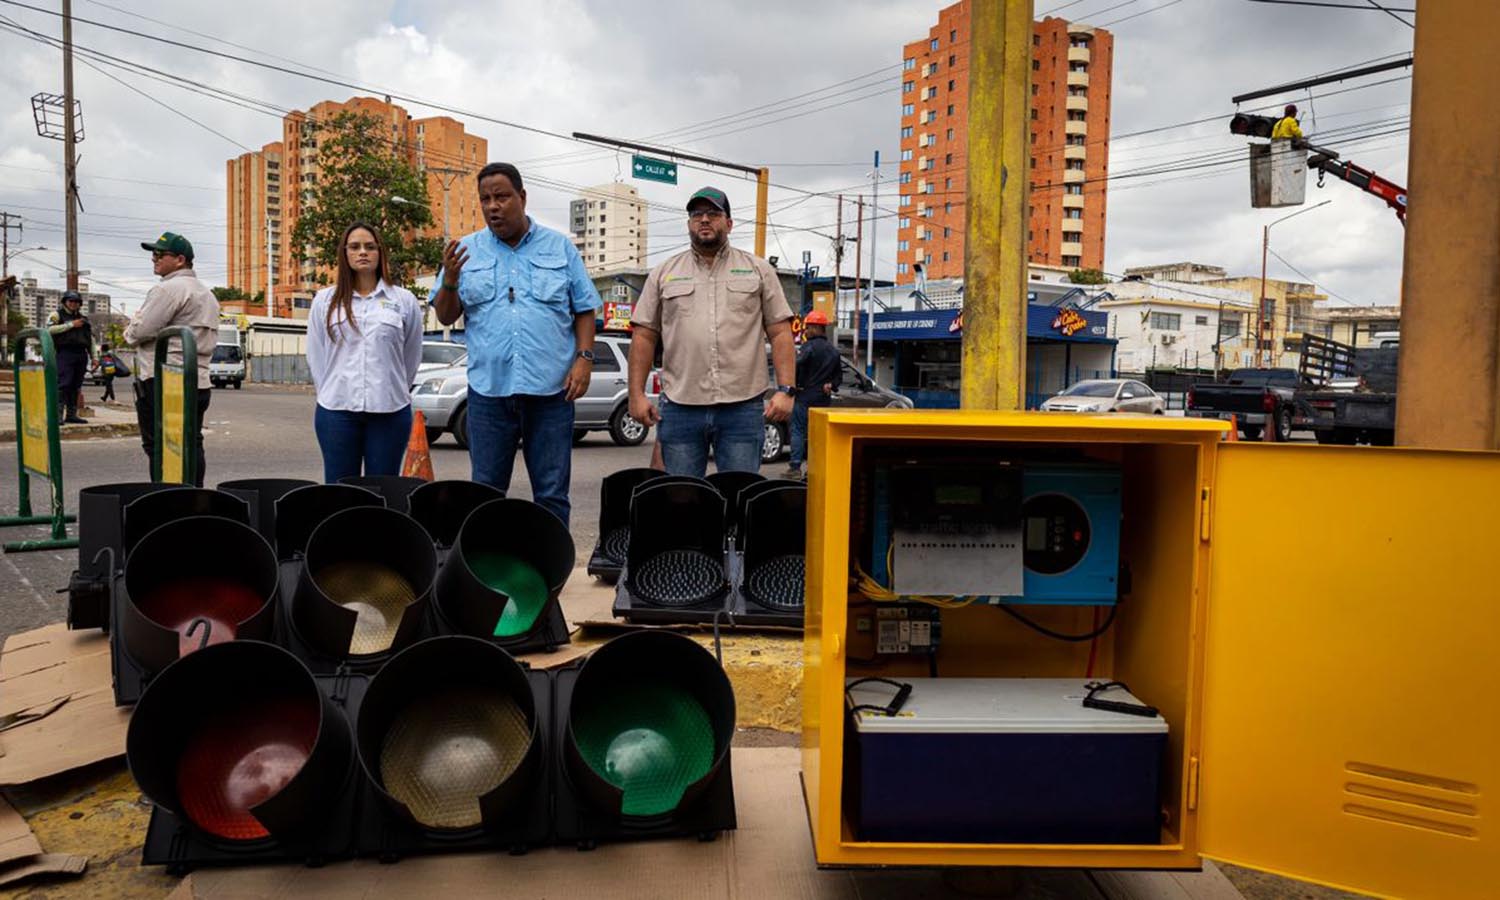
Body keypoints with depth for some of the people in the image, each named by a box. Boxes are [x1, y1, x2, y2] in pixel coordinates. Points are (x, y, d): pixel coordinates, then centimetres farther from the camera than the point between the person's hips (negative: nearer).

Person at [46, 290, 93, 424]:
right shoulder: (57, 315, 6)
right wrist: (71, 325, -13)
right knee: (63, 385, -13)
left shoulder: (84, 319, 23)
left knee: (76, 386, 6)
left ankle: (71, 414, 10)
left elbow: (91, 338, 23)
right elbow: (50, 329, -13)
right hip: (65, 353, -6)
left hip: (81, 355, 6)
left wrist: (94, 357, 16)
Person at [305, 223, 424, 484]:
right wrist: (332, 393, 10)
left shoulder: (404, 300, 4)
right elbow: (315, 357, 12)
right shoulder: (325, 300, 8)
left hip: (389, 412, -1)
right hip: (336, 411, 1)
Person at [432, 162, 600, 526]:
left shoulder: (560, 247, 8)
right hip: (489, 388, 1)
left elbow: (584, 310, 8)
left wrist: (584, 358, -5)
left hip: (551, 389, -1)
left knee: (552, 493, 5)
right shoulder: (466, 250, 9)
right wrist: (450, 281, -10)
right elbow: (445, 317, 8)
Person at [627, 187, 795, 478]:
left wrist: (785, 390, -5)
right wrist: (637, 394, 2)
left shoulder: (759, 270, 9)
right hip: (679, 407, 1)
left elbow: (780, 333, 5)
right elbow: (644, 337, 10)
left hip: (743, 407, -1)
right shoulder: (663, 274, 12)